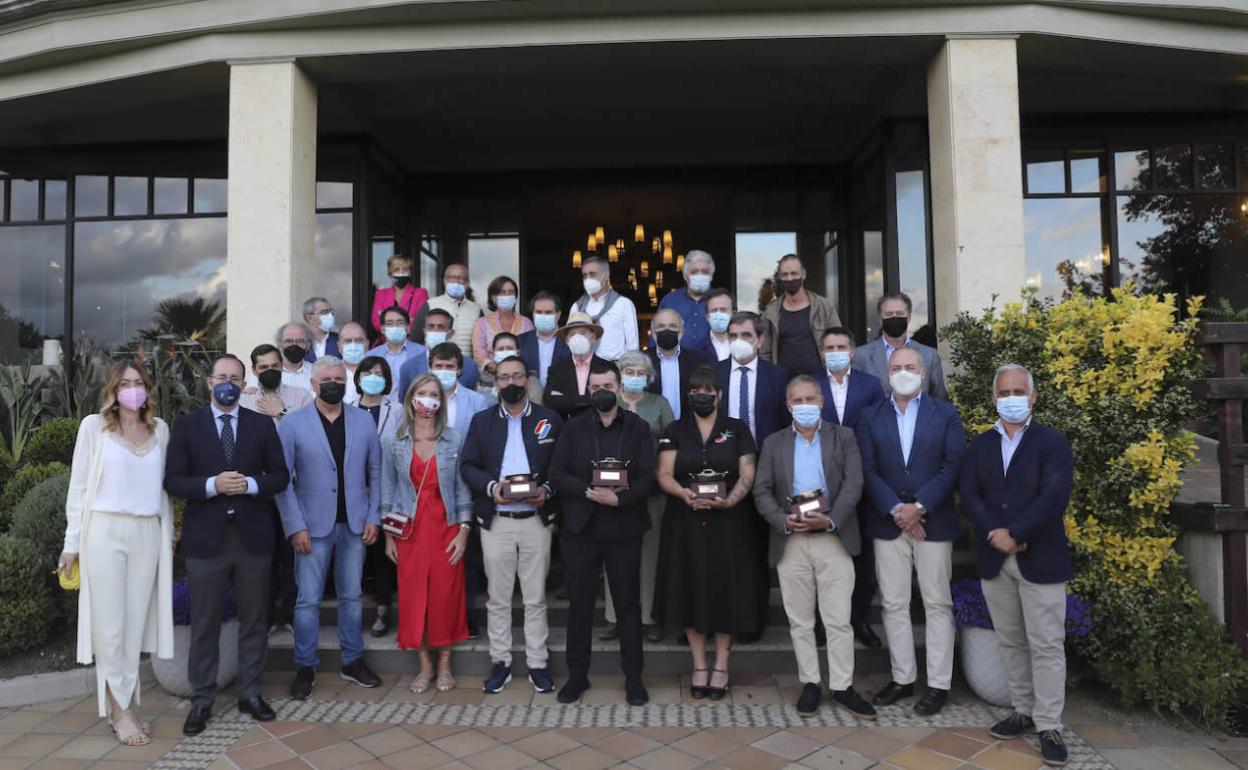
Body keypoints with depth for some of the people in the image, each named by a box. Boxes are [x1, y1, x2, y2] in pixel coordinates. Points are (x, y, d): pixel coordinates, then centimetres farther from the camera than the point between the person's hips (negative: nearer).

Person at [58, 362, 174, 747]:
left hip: (148, 534, 3)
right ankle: (119, 711, 10)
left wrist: (169, 534, 13)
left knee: (136, 623, 7)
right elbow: (79, 486, 1)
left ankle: (122, 705, 17)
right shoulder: (94, 426, 0)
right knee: (110, 625, 1)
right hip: (106, 532, -3)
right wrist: (73, 542, -2)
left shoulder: (160, 429, 9)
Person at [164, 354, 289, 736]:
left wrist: (250, 484, -15)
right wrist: (212, 484, -19)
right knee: (204, 622, 8)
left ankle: (250, 692, 23)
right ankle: (202, 699, 21)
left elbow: (280, 476, 4)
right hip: (206, 537, -1)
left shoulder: (262, 425, 5)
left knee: (254, 618, 10)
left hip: (253, 536, 1)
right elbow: (172, 480, -3)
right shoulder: (187, 424, 2)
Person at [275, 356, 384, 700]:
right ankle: (305, 668, 19)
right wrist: (295, 527, -11)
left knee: (351, 596, 12)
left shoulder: (364, 420, 4)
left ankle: (352, 662, 25)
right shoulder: (292, 423, -3)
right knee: (308, 600, 4)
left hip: (354, 525, 2)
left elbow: (375, 472, 6)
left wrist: (373, 517, -1)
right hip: (313, 526, -2)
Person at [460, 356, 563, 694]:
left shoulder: (550, 420, 4)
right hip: (496, 522, 1)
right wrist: (491, 487, -14)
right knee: (498, 598, 9)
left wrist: (547, 490, -15)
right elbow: (468, 466, 3)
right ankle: (500, 662, 21)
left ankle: (537, 664, 17)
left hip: (536, 519, -1)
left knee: (535, 598, 6)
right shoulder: (481, 421, 8)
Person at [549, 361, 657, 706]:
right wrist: (590, 492, -16)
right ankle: (577, 675, 22)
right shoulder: (573, 428, 5)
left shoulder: (638, 428, 3)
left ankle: (633, 677, 19)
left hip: (624, 531, -1)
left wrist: (618, 499, -20)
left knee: (628, 604, 8)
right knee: (580, 605, 9)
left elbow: (647, 477, -5)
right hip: (580, 529, 1)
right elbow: (557, 475, -1)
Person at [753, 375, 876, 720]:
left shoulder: (843, 437, 7)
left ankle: (842, 686, 13)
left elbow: (853, 483, -4)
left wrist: (831, 520, -18)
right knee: (799, 620, 8)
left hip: (834, 540, -1)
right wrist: (783, 520, -15)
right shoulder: (774, 443, 10)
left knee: (838, 620, 1)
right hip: (790, 543, 2)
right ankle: (810, 683, 20)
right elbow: (762, 492, 3)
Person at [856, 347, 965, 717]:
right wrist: (896, 510, -12)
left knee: (938, 604, 4)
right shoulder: (871, 419, 7)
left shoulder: (945, 414, 3)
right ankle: (902, 679, 19)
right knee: (894, 605, 8)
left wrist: (919, 507, -14)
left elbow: (953, 465, -6)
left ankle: (939, 684, 13)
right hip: (888, 523, 2)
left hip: (933, 521, -2)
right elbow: (869, 470, -1)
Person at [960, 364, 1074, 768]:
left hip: (1040, 558, -4)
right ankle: (1023, 711, 25)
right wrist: (995, 534, -14)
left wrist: (1014, 534, -17)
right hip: (993, 559, 4)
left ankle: (1049, 726, 10)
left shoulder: (1053, 442, -2)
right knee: (1010, 642, 12)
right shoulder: (979, 445, 10)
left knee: (1046, 645, 1)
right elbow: (969, 495, 1)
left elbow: (1054, 496, -14)